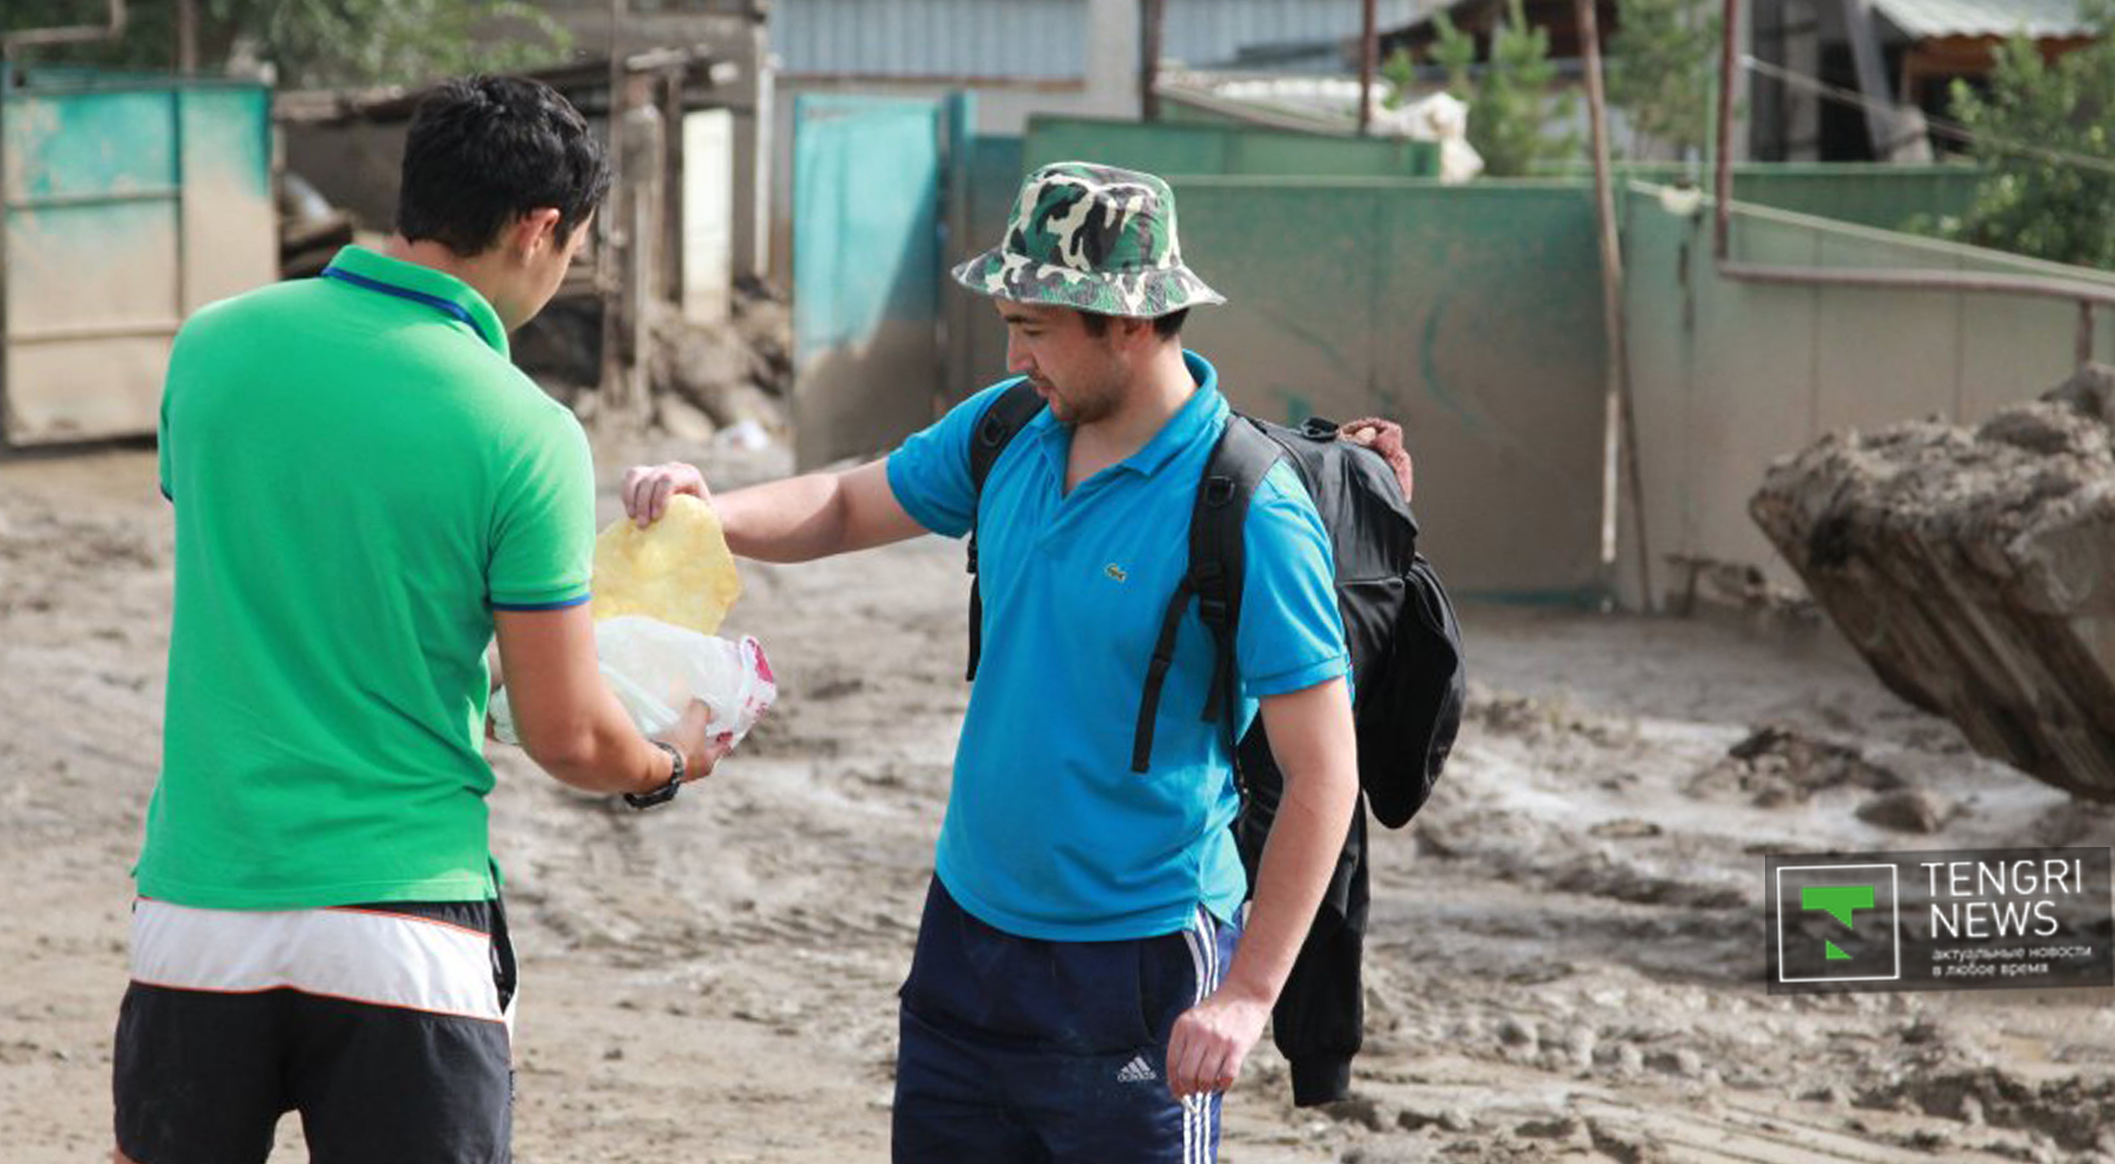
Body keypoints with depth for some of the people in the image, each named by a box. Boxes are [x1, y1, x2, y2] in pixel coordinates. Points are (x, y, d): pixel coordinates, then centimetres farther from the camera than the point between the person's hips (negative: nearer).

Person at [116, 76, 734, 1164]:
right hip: (403, 923, -4)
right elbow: (565, 738, -6)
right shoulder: (523, 434, -11)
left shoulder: (213, 344, 1)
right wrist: (668, 762, 17)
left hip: (199, 900, 4)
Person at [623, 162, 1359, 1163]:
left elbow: (1322, 773, -18)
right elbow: (847, 508, 18)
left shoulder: (1248, 515, -19)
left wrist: (1247, 996, -20)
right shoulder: (1007, 431, 3)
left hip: (1136, 960, -7)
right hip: (968, 929, 7)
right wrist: (709, 510, -3)